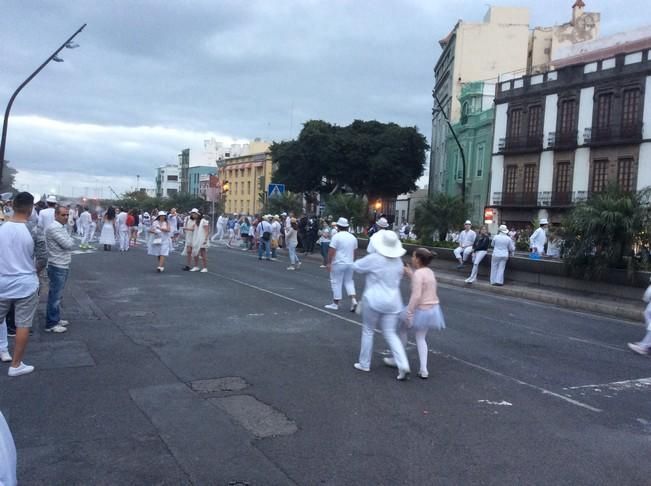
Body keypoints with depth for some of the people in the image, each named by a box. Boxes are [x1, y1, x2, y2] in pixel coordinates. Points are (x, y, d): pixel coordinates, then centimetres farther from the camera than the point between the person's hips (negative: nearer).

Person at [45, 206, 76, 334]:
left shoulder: (61, 227, 13)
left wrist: (69, 241, -5)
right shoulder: (54, 228, -19)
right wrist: (71, 240, -3)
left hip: (63, 265, 10)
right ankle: (51, 324, 3)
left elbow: (69, 244, 15)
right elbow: (68, 244, -22)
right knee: (55, 296, -4)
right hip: (57, 267, -10)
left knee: (58, 295, 17)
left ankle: (56, 319, 27)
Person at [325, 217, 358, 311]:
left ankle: (335, 304, 9)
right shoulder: (353, 237, 8)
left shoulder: (336, 236, -12)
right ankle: (353, 299, 0)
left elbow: (331, 251, -15)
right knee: (349, 281, 16)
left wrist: (329, 263, -10)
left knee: (336, 283, 3)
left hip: (338, 263, -6)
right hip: (350, 263, 6)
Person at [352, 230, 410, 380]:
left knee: (368, 331, 11)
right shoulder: (398, 261, 4)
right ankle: (403, 365, -6)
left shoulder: (374, 259, -14)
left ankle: (364, 364, 21)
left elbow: (356, 266, -1)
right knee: (391, 334, 7)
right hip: (393, 302, 5)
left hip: (374, 300, -5)